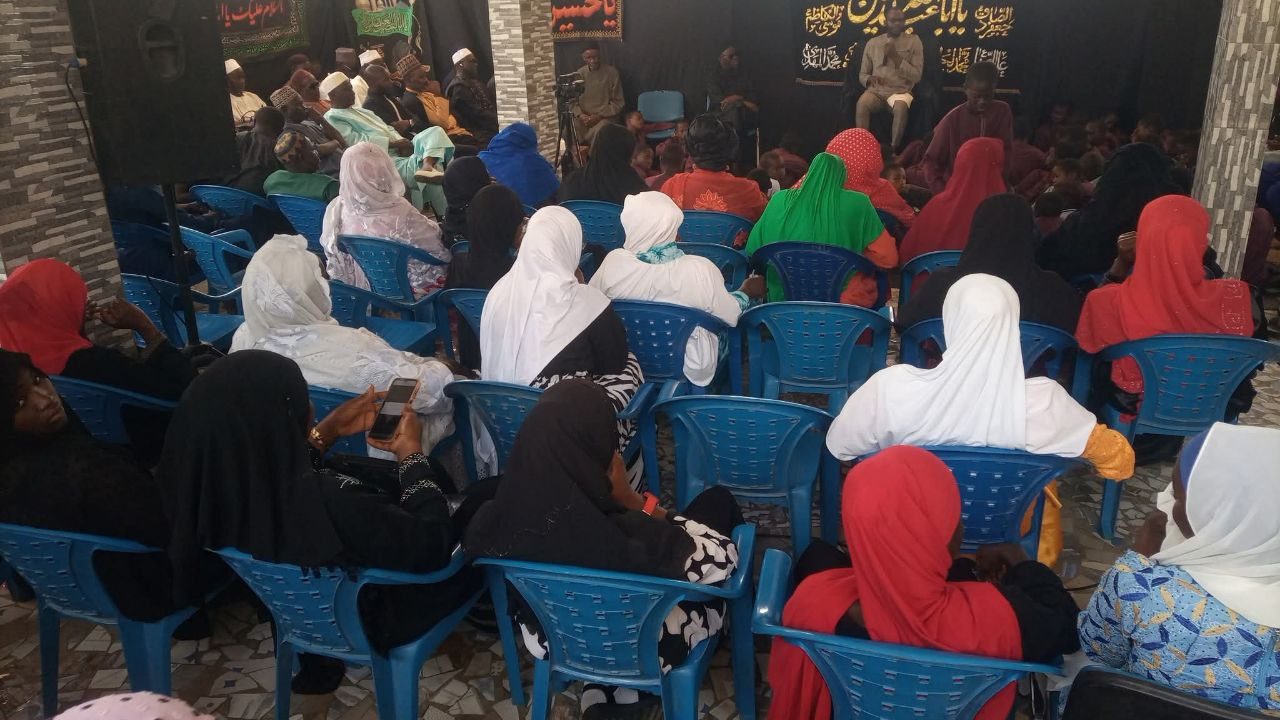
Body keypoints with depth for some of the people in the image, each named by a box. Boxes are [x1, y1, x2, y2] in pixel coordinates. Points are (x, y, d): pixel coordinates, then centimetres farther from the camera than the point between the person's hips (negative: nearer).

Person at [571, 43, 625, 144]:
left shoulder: (611, 72, -2)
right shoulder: (579, 74, 6)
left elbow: (618, 102, -3)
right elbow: (572, 100, 9)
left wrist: (600, 116, -14)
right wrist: (580, 115, -12)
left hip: (606, 116, -3)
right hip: (583, 116, 3)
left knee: (598, 132, -36)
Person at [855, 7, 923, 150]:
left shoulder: (913, 41, 8)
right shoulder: (872, 43, 14)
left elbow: (916, 76, -1)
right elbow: (862, 74, 16)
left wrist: (895, 56, -9)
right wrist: (869, 79, -9)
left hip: (900, 91, -1)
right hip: (876, 90, 1)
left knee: (901, 107, -38)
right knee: (862, 103, -35)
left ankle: (893, 149, -30)